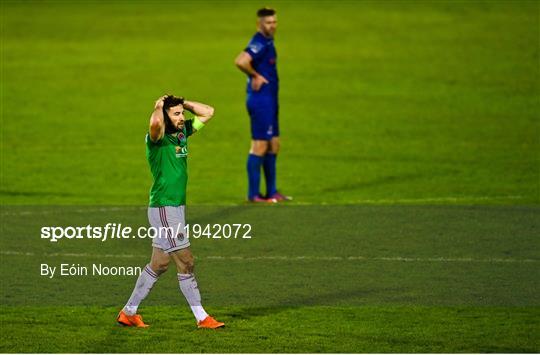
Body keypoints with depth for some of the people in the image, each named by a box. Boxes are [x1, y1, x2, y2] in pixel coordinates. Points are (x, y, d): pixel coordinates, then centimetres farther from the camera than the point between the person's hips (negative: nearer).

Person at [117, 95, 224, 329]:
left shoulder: (183, 132, 10)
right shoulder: (158, 138, -14)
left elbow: (208, 113, 18)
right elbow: (156, 123, -38)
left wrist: (183, 103, 7)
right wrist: (159, 106, -18)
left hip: (177, 206, 9)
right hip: (163, 207, -9)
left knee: (159, 264, 12)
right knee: (185, 263, -4)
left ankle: (128, 312, 19)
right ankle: (201, 317, 1)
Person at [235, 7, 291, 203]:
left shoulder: (268, 43, 14)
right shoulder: (259, 43, -17)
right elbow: (240, 61, -33)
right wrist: (256, 76, -19)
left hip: (269, 101, 10)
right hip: (261, 100, -10)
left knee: (273, 145, 13)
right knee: (260, 146, -6)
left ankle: (271, 192, 19)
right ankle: (253, 194, -1)